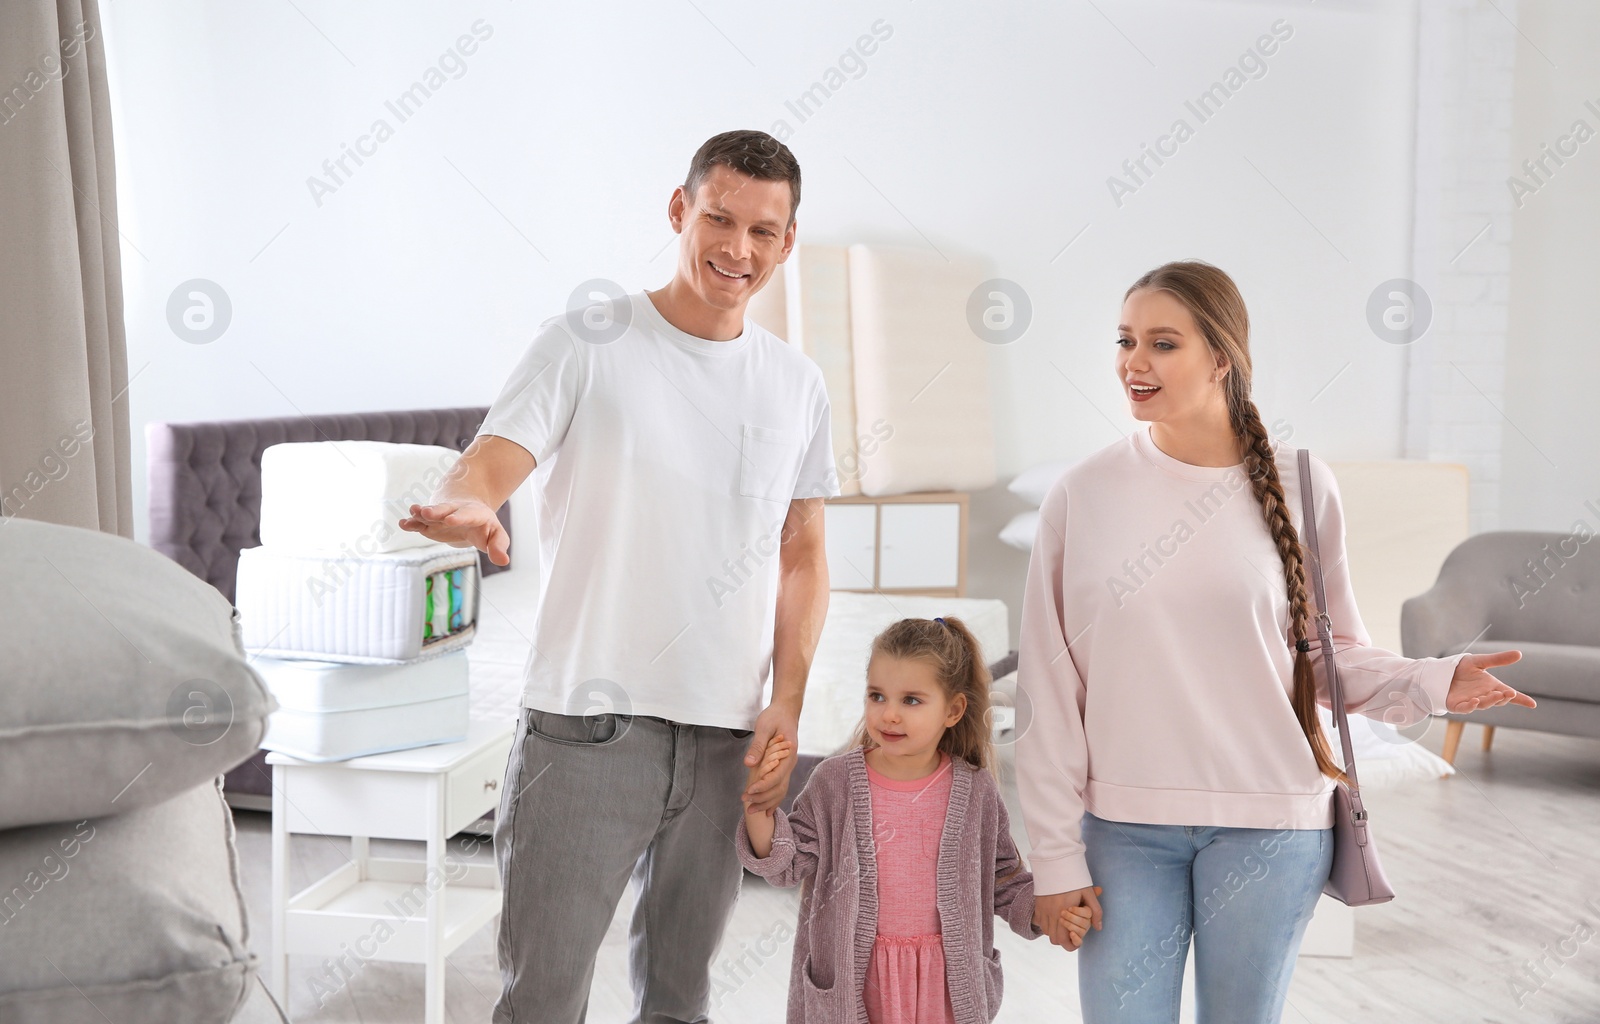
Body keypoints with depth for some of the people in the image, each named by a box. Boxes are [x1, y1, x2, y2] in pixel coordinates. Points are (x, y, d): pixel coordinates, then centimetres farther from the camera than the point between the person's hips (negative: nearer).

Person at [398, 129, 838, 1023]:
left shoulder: (798, 385, 10)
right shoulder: (588, 343, -2)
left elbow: (802, 555, 13)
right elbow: (489, 463, -12)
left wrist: (788, 701, 2)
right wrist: (466, 507, -37)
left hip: (728, 737, 4)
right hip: (588, 723, -4)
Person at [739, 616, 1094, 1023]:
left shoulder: (976, 791, -5)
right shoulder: (835, 783, -8)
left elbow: (1003, 879, 6)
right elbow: (788, 863, -6)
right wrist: (758, 802, -19)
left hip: (946, 979, 1)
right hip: (854, 978, -1)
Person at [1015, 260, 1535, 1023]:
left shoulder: (1299, 486, -2)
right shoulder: (1083, 494, -4)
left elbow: (1329, 650, 6)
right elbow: (1049, 688, -2)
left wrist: (1430, 682, -13)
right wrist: (1056, 856, -3)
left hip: (1269, 824, 1)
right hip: (1123, 827, 0)